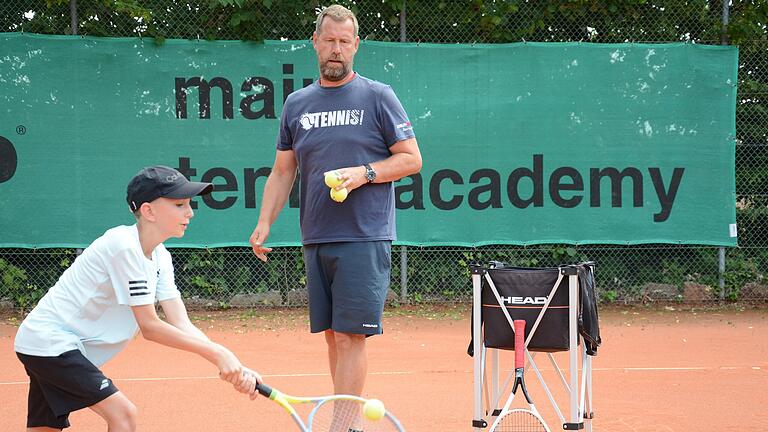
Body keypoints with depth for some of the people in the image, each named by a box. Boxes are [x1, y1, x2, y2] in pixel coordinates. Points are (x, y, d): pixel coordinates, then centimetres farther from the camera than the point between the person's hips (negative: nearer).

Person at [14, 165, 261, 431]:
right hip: (48, 340, -10)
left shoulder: (159, 257, 5)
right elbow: (149, 327, -21)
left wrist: (235, 369, -17)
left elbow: (182, 326, -3)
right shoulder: (124, 246, -22)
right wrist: (217, 353, -22)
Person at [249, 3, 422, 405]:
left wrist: (364, 173, -14)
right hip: (316, 241, 5)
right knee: (332, 335, 7)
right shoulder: (296, 104, 13)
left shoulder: (378, 97, 1)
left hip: (364, 240, -5)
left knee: (349, 336, -10)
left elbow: (412, 159, 1)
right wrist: (264, 222, 3)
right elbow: (282, 172, 16)